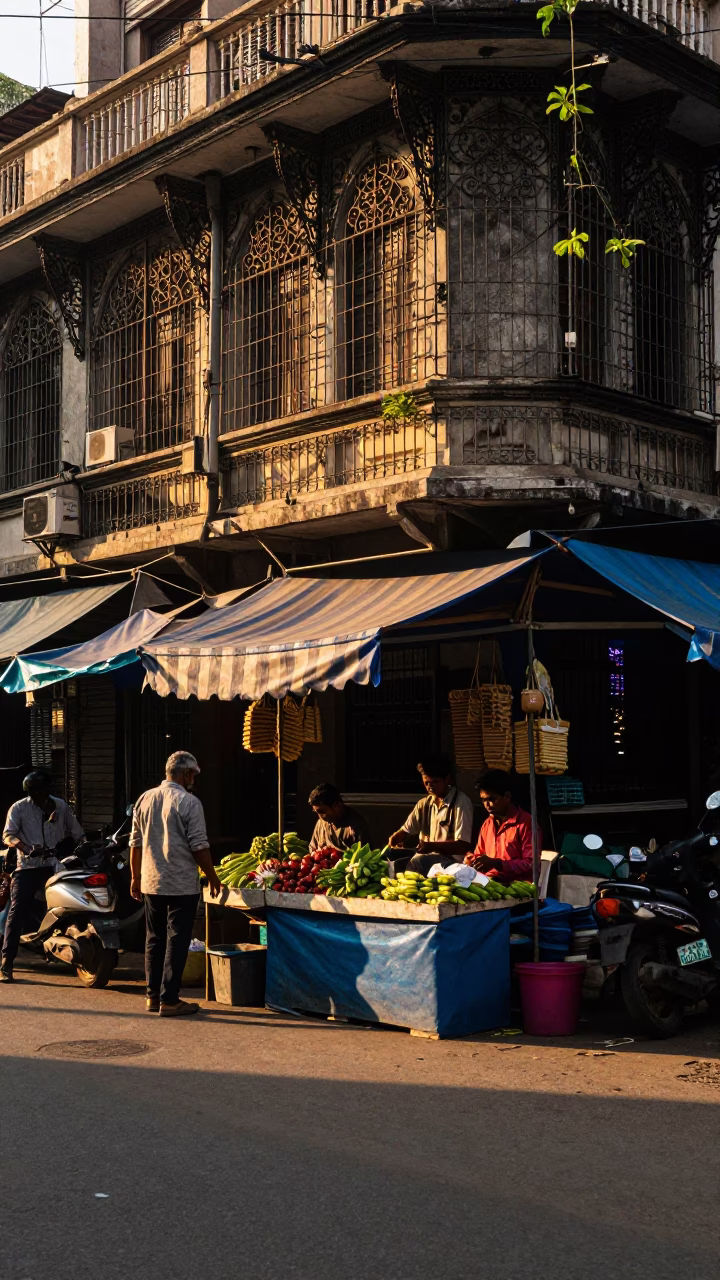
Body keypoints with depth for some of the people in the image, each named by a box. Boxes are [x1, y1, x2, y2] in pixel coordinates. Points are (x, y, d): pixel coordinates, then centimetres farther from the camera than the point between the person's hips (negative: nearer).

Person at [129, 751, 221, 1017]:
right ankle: (169, 1000, 0)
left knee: (154, 940, 14)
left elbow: (136, 843, 11)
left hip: (151, 883, 6)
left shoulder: (145, 799, 6)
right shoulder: (189, 803, -12)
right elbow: (199, 847, -13)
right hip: (182, 885, -6)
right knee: (176, 943, -1)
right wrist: (213, 878, -2)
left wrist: (136, 877, 20)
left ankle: (153, 996, 19)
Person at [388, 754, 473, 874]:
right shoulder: (424, 803, 13)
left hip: (451, 859, -6)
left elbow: (463, 846, -13)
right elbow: (405, 831, 18)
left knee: (417, 861, -34)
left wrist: (431, 846, -27)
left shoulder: (461, 802, -7)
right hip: (426, 856, 6)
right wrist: (395, 838, -7)